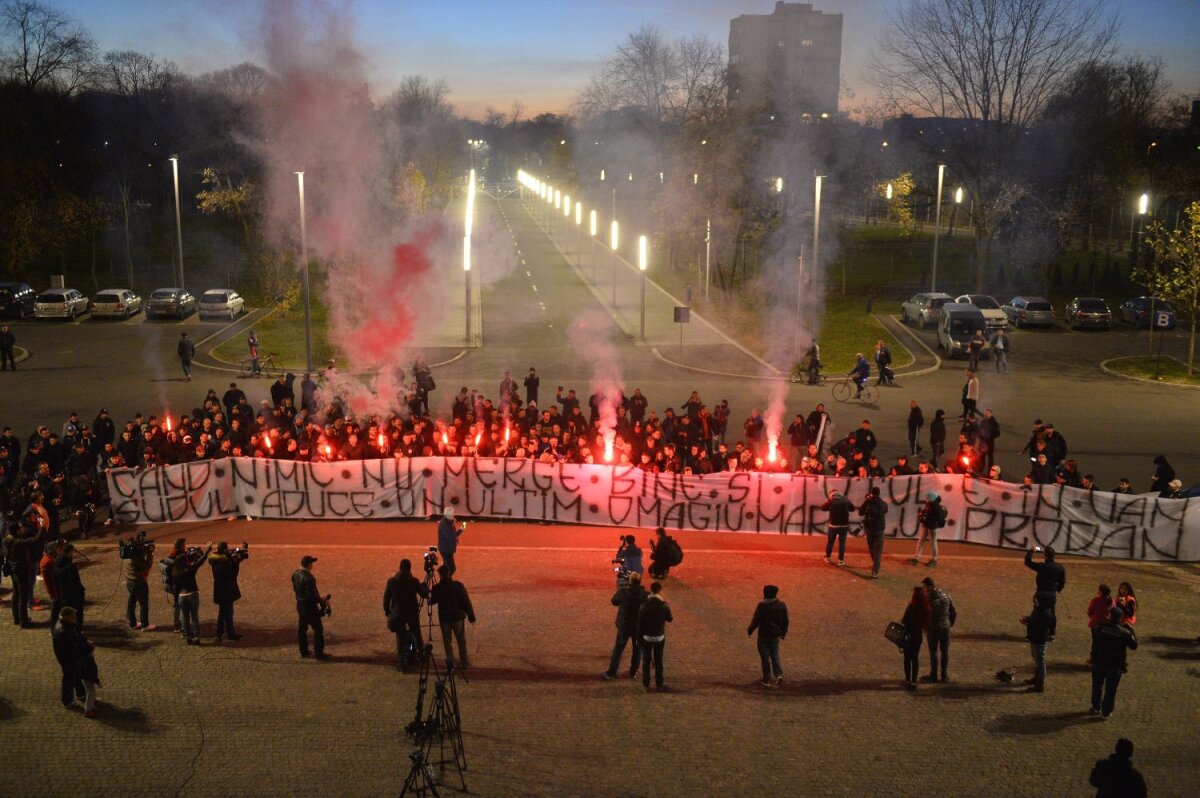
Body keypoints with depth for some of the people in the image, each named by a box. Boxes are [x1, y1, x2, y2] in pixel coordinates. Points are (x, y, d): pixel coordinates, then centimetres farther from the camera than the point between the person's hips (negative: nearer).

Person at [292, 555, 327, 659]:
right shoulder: (308, 578, -27)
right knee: (318, 628, 3)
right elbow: (310, 595, -27)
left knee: (301, 628, 18)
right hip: (309, 605, -9)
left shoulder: (295, 574, -1)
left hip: (299, 604, 9)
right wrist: (321, 600, -14)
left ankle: (303, 651, 27)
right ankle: (318, 653, 8)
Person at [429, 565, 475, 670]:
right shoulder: (458, 586, -11)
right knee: (461, 640, 13)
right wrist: (471, 617, 0)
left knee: (447, 640, 13)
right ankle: (463, 662, 18)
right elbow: (466, 602, -8)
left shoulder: (437, 588, -10)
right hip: (458, 617, 0)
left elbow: (432, 601, 6)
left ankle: (450, 661, 8)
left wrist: (429, 594, 24)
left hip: (444, 618, 0)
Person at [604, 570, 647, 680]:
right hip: (639, 626, 0)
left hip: (624, 625, 0)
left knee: (618, 649, 10)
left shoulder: (623, 592, -17)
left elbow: (614, 602, 0)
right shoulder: (644, 594, -16)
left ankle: (611, 673, 12)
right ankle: (633, 672, 24)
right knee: (637, 649, 18)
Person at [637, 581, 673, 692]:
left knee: (646, 662, 9)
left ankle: (646, 685, 11)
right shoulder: (664, 606, -13)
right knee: (658, 661, 15)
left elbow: (639, 624, -8)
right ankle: (659, 684, 22)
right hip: (660, 637, 1)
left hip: (646, 637, -1)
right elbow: (670, 619, 3)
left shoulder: (644, 607, -14)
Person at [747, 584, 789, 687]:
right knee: (775, 655, 17)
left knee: (765, 657, 7)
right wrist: (783, 633, 21)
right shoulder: (782, 606, -2)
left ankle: (766, 680, 13)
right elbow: (785, 621, 6)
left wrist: (750, 631, 2)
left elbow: (756, 620, -13)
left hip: (764, 635, -4)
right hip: (775, 635, 4)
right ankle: (779, 674, -1)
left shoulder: (762, 606, -17)